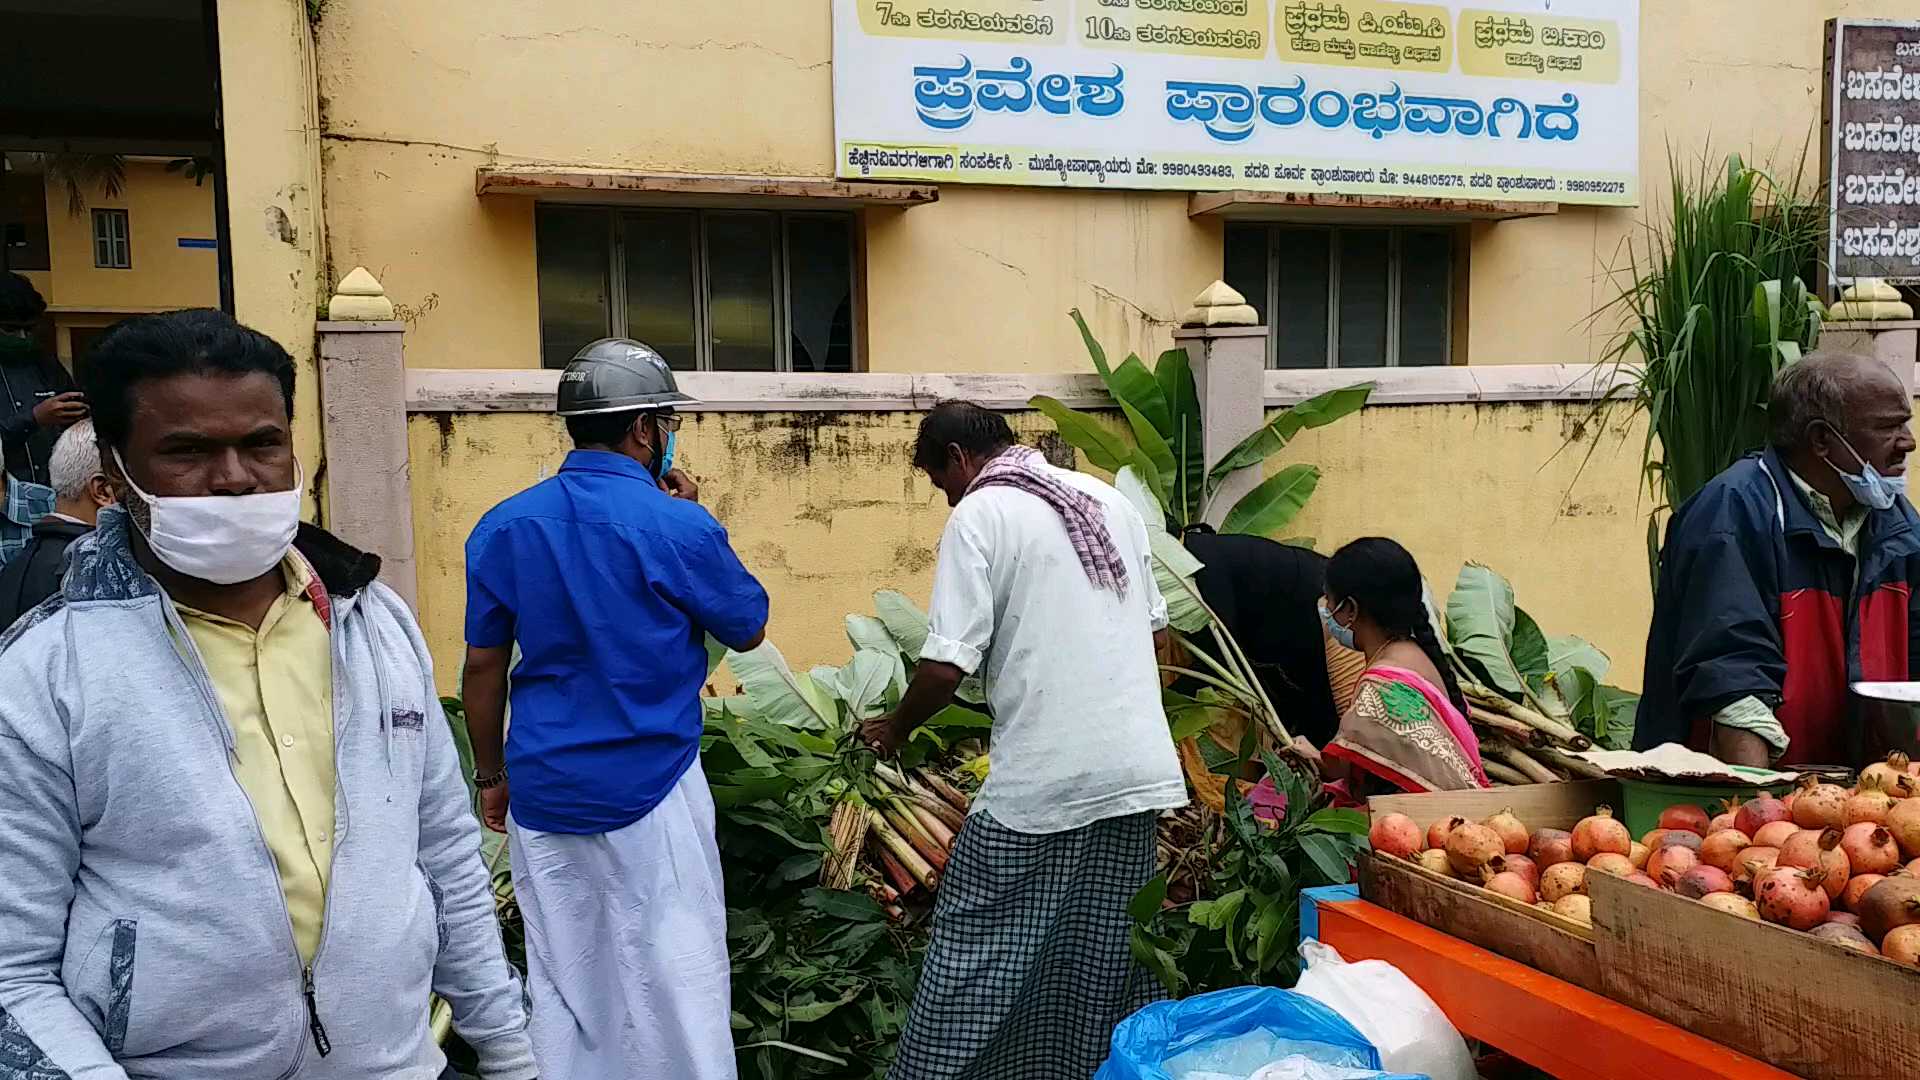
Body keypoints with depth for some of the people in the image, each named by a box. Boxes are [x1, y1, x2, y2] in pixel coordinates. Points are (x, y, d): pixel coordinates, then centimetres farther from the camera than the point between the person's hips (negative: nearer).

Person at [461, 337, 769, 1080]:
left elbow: (483, 667, 5)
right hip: (649, 791, -4)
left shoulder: (503, 526, 0)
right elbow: (749, 629, 2)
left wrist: (492, 776, 16)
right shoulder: (678, 526, -13)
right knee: (674, 979, 6)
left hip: (542, 792, 5)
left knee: (559, 979, 15)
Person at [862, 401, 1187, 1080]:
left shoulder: (979, 515, -8)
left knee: (979, 961, 5)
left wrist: (895, 729, 4)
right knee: (1102, 956, 16)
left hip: (1042, 782, -7)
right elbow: (1155, 627, 19)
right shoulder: (1110, 500, 13)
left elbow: (947, 665, -14)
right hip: (1137, 769, 7)